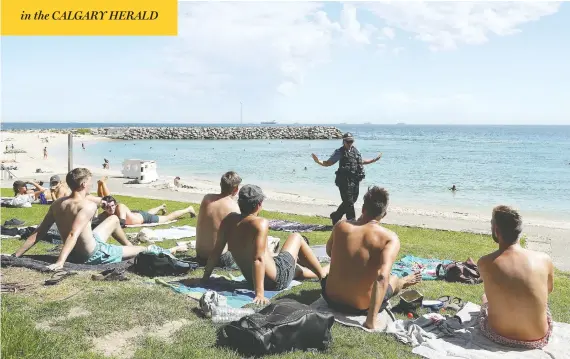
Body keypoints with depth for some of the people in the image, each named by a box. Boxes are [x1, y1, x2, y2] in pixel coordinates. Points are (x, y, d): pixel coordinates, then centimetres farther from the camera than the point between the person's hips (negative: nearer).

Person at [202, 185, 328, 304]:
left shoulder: (229, 220, -8)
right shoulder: (260, 223, -27)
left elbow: (216, 251, -3)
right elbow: (258, 259, -33)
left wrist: (205, 278, 6)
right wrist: (260, 293, -34)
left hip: (251, 280, 7)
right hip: (276, 281, -6)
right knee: (297, 237, 17)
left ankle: (320, 273, 63)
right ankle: (322, 274, 34)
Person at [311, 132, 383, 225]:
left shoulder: (355, 151, 13)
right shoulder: (340, 152, -5)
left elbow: (361, 162, 29)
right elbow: (328, 163, -4)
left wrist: (375, 159, 33)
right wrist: (318, 161, -21)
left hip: (355, 181, 7)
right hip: (345, 181, -7)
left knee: (352, 200, 15)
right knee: (349, 202, -4)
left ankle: (335, 216, 32)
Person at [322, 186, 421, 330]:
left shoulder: (341, 226, -10)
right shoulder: (390, 238, -18)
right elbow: (382, 277, -30)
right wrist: (371, 320, -28)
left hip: (332, 299, 2)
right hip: (361, 307, -2)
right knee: (393, 279, 30)